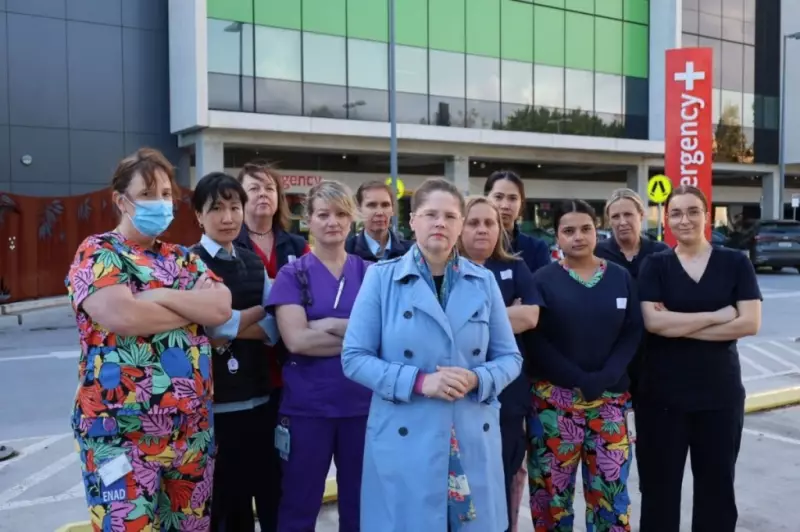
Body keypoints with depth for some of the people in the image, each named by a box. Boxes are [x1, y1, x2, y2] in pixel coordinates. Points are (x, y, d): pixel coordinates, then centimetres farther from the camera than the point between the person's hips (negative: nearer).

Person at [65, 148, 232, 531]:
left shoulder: (183, 258, 13)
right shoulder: (97, 253, -4)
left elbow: (222, 307, -4)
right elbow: (123, 315, -23)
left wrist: (161, 296, -15)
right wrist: (197, 306, -9)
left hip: (192, 429, 6)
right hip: (122, 432, -5)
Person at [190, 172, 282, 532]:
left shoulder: (256, 263, 10)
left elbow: (273, 330, 1)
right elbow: (211, 322, -17)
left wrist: (227, 332, -14)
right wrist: (258, 310, -5)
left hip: (257, 398, 5)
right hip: (213, 403, -4)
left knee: (267, 493, 11)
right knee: (222, 502, 6)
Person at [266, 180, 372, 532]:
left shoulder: (370, 273, 5)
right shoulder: (292, 275, -1)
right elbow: (296, 340, -14)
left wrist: (328, 325, -15)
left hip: (361, 404, 2)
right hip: (307, 407, -2)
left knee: (359, 503, 15)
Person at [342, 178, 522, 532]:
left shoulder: (484, 282, 5)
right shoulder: (381, 277, -1)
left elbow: (509, 358, 7)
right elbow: (354, 357, -5)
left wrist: (476, 379, -14)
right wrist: (418, 382, -17)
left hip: (474, 442, 2)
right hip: (404, 441, -2)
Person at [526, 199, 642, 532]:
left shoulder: (620, 277, 8)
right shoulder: (543, 280, 0)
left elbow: (633, 332, 3)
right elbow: (534, 339, -7)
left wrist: (604, 378, -12)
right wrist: (579, 379, -15)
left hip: (610, 399, 2)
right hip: (555, 399, -2)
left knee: (611, 489, 6)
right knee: (553, 489, 5)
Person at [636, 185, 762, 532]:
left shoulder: (735, 263, 2)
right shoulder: (654, 266, 1)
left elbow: (750, 323, -9)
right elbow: (653, 322, -13)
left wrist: (678, 325, -13)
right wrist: (716, 316, -14)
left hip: (720, 391, 1)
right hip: (662, 392, -1)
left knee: (717, 482, 11)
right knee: (660, 483, 7)